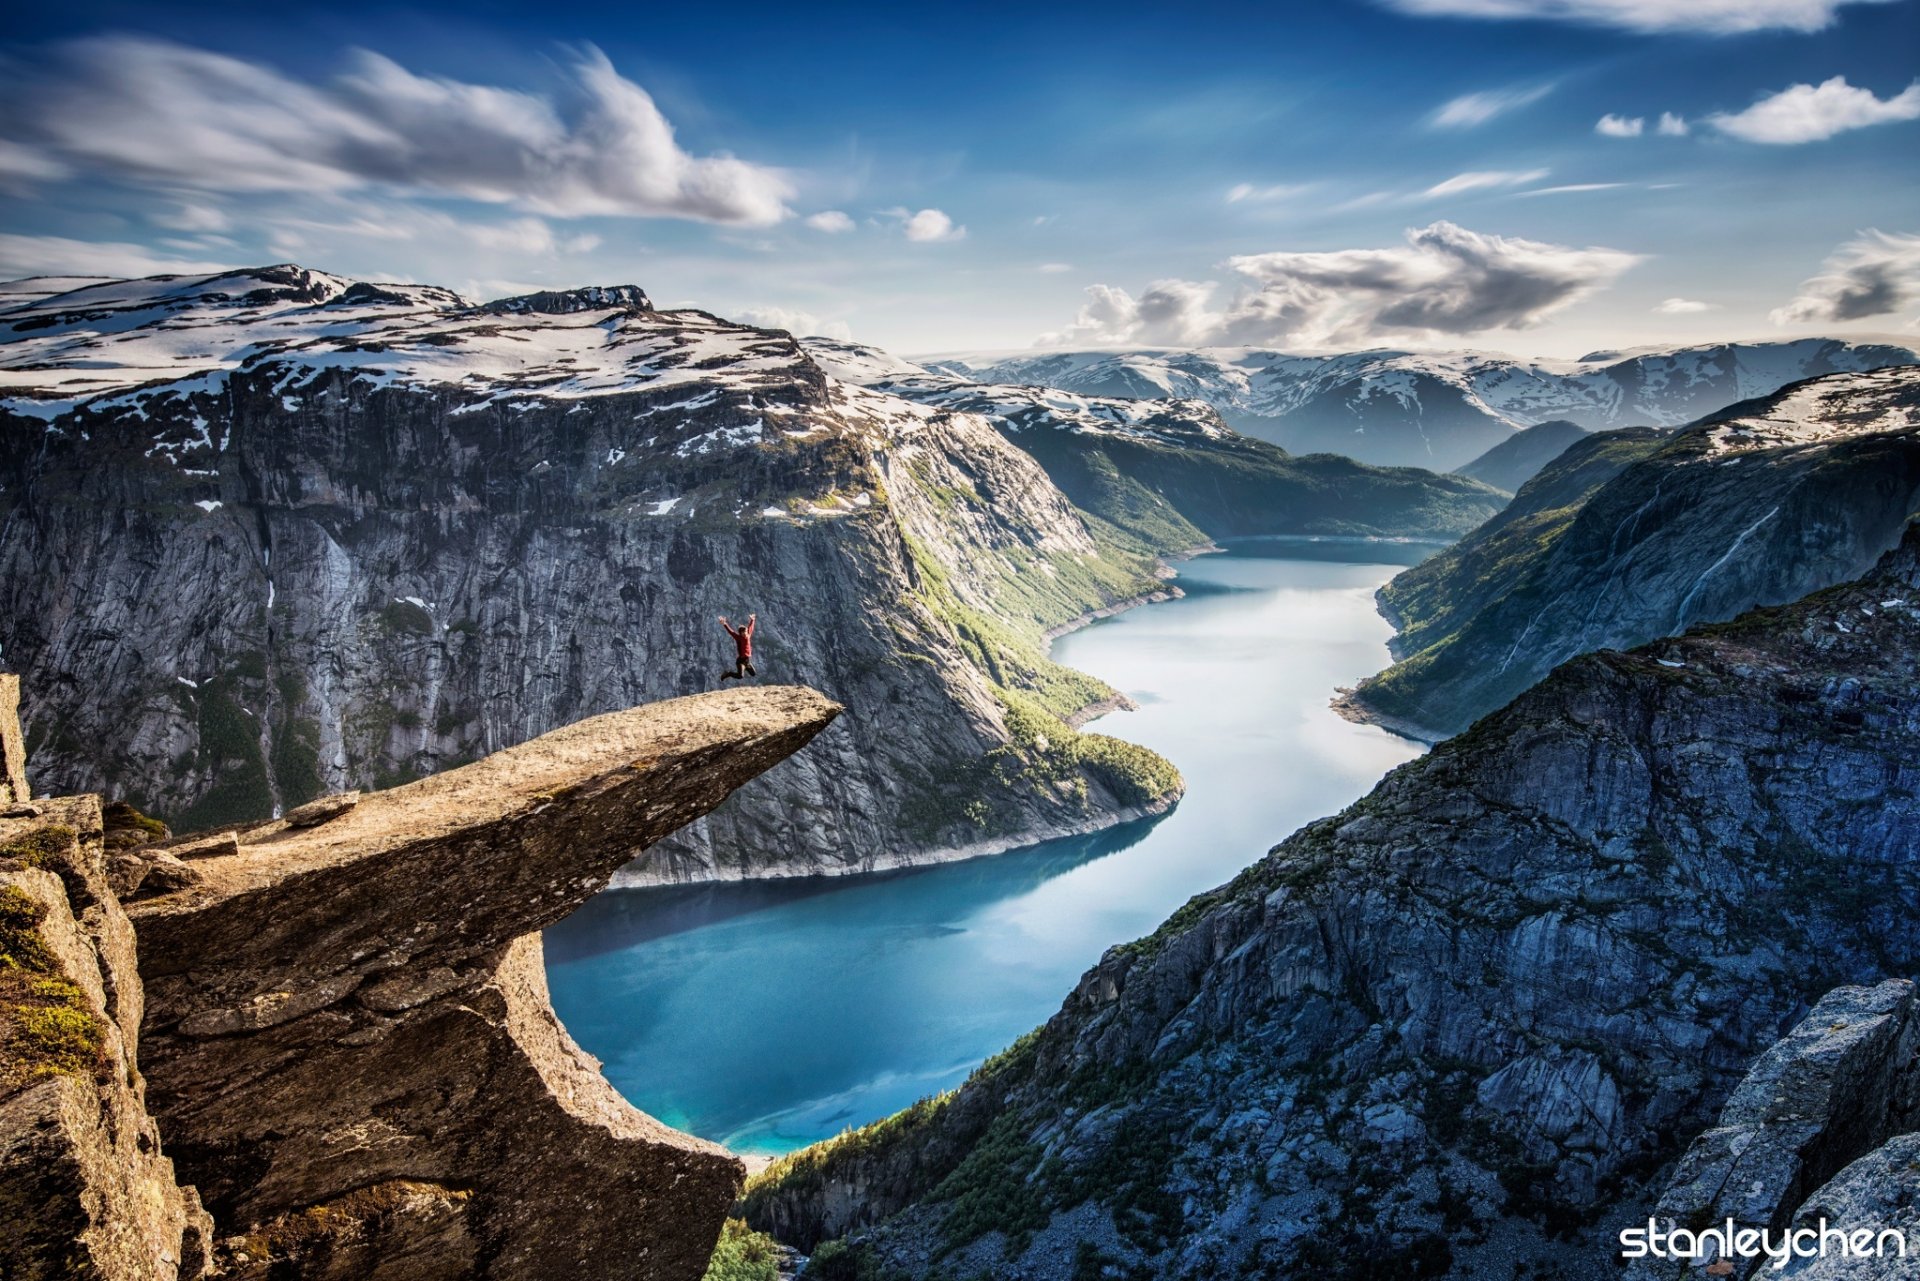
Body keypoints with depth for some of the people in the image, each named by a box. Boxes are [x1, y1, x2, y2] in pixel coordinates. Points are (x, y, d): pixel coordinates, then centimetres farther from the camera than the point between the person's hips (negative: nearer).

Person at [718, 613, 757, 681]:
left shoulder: (748, 636, 6)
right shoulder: (738, 638, -10)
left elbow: (750, 629, 22)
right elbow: (731, 632, -19)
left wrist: (752, 621, 36)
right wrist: (725, 624, -30)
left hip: (747, 660, 7)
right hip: (740, 660, -7)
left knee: (753, 674, 16)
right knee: (740, 676, -20)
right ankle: (727, 674, 4)